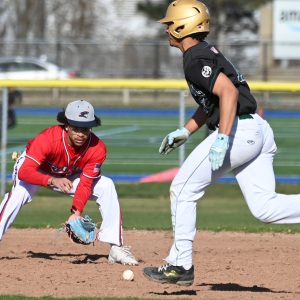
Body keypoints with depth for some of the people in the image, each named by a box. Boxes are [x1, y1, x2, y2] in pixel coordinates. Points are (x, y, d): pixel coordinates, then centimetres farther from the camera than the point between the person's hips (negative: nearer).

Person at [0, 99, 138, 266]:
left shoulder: (97, 149, -27)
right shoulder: (48, 138, -39)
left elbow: (85, 184, -23)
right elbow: (24, 171, -45)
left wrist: (76, 212, -37)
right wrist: (52, 181, -60)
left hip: (68, 176, 4)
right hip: (36, 170, -4)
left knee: (106, 186, -11)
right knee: (20, 192, -36)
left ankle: (116, 247, -5)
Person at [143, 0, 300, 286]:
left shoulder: (195, 59, -10)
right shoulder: (206, 51, 21)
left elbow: (228, 92, -24)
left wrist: (222, 139, -29)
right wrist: (185, 131, 30)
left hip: (238, 130, -9)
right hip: (259, 132, 9)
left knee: (182, 190, 5)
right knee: (264, 206, 3)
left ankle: (180, 265, 9)